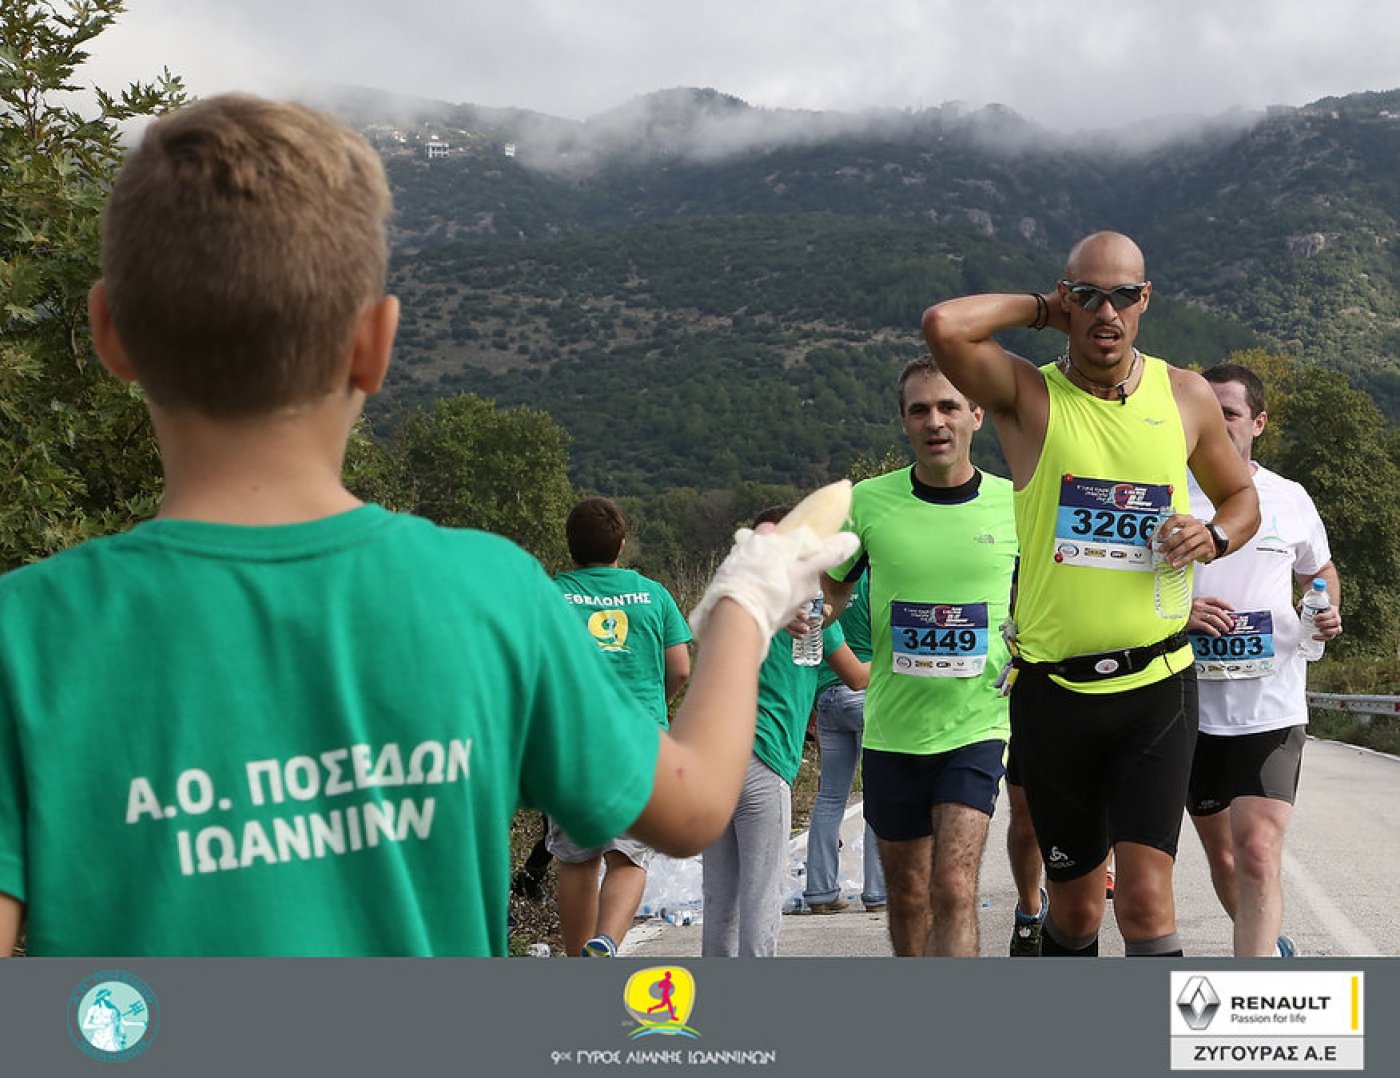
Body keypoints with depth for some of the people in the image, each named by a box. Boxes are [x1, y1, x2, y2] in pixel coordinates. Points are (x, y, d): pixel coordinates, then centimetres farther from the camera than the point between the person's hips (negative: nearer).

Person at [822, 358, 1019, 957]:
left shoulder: (1013, 505, -2)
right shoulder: (868, 502, -2)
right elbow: (827, 593, 11)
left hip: (976, 725, -2)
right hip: (891, 729, 2)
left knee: (954, 889, -16)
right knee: (908, 895, 13)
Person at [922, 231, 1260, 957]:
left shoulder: (1186, 397, 5)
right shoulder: (1028, 395, -3)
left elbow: (1243, 497, 20)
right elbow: (943, 326, -22)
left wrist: (1214, 537, -3)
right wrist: (1039, 309, -6)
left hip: (1156, 687, 0)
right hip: (1053, 689, 0)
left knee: (1145, 899, -10)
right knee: (1075, 902, 12)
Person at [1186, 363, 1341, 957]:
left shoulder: (1290, 499, 6)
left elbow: (1320, 570, 23)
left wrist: (1329, 612, 1)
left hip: (1271, 706, -1)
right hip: (1191, 706, 1)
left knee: (1258, 855, -16)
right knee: (1221, 854, 16)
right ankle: (1269, 944, 41)